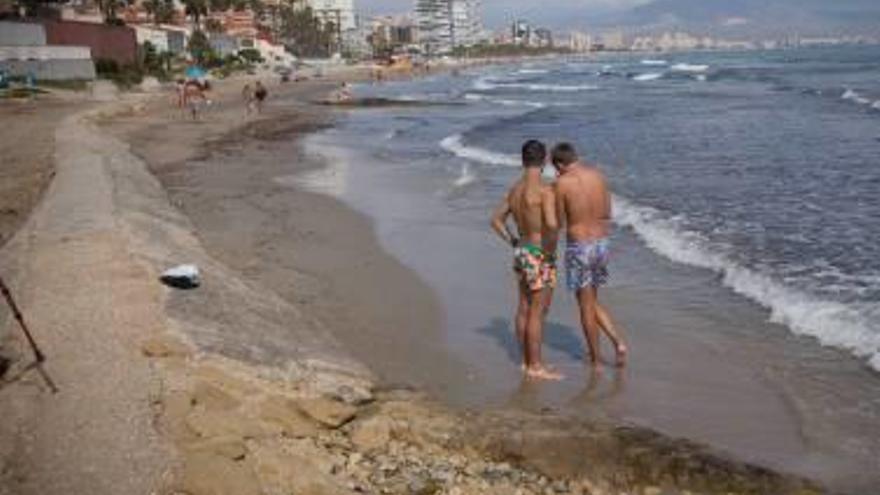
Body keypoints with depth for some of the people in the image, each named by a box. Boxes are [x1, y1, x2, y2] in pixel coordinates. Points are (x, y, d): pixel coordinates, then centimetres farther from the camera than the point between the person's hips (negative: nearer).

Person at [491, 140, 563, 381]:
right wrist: (551, 249, -16)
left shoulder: (515, 189, 6)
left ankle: (526, 361, 24)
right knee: (537, 312, -1)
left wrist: (514, 243, 15)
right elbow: (552, 224, -33)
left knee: (524, 309, 14)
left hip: (521, 251, 8)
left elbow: (496, 220, 15)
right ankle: (535, 367, 6)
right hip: (539, 255, -8)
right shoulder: (544, 190, -19)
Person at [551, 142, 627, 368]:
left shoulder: (562, 183, -13)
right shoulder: (598, 174, 3)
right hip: (601, 243, 5)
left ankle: (596, 360, 17)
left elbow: (559, 223, -6)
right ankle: (618, 342, 8)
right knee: (593, 302, 22)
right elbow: (607, 215, 11)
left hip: (579, 247, -5)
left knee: (586, 306, 8)